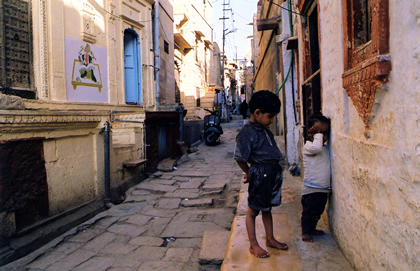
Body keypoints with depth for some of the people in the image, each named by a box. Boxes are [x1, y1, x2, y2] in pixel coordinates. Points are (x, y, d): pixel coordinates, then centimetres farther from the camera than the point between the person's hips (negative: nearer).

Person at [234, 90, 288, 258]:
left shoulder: (265, 130, 10)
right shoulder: (247, 133, -17)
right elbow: (240, 158, -16)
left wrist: (276, 169, 16)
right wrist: (249, 173, -1)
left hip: (273, 172, 9)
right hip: (260, 174, -8)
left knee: (267, 207, 20)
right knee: (253, 210, 6)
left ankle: (270, 239, 34)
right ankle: (253, 245, 18)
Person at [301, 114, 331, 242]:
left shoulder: (326, 149, 11)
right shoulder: (308, 147, -13)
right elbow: (317, 147, -34)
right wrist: (318, 135, -19)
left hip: (324, 189, 8)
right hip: (311, 188, -8)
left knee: (318, 212, 20)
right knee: (308, 212, 3)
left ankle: (312, 228, 37)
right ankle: (305, 232, 19)